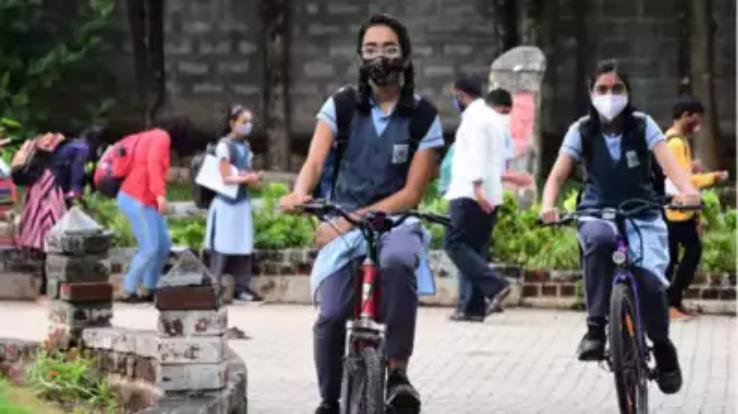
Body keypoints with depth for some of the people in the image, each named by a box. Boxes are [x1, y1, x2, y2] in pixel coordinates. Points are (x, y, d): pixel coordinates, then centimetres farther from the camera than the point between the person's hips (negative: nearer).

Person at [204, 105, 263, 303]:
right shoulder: (224, 145, -11)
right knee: (223, 247, -6)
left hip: (242, 200, 7)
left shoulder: (246, 146, 12)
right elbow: (226, 178, -12)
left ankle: (240, 287, 9)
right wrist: (247, 178, -19)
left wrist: (253, 177, -2)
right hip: (226, 202, -7)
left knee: (243, 246, 5)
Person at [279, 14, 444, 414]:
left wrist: (355, 219, -17)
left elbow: (411, 192, -5)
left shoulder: (422, 116, 0)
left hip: (395, 222, -1)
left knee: (397, 262, -37)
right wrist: (300, 193, -34)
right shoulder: (341, 105, 4)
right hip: (341, 222, 1)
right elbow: (315, 161, -9)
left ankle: (397, 371, -28)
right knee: (331, 315, -16)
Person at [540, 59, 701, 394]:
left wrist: (688, 190, -39)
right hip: (598, 214, 0)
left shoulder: (642, 125, -3)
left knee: (649, 282, -21)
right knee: (599, 240, -37)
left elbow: (668, 162, -18)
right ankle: (595, 327, -27)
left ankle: (662, 347, 10)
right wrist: (548, 205, -32)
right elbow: (558, 175, -10)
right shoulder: (582, 131, -1)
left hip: (643, 217, 0)